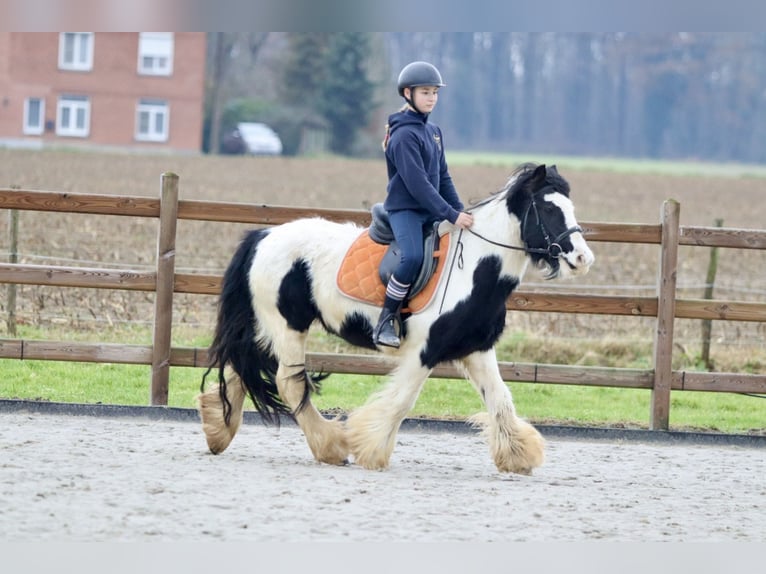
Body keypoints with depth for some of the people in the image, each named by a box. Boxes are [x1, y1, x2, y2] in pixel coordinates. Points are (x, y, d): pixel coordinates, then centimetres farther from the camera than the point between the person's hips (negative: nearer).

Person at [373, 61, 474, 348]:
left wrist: (460, 210, 4)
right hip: (405, 209, -9)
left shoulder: (433, 131, 13)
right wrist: (451, 215, -24)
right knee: (413, 256, -31)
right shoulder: (404, 135, -15)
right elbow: (417, 184, -21)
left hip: (431, 211, 9)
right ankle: (385, 322, -20)